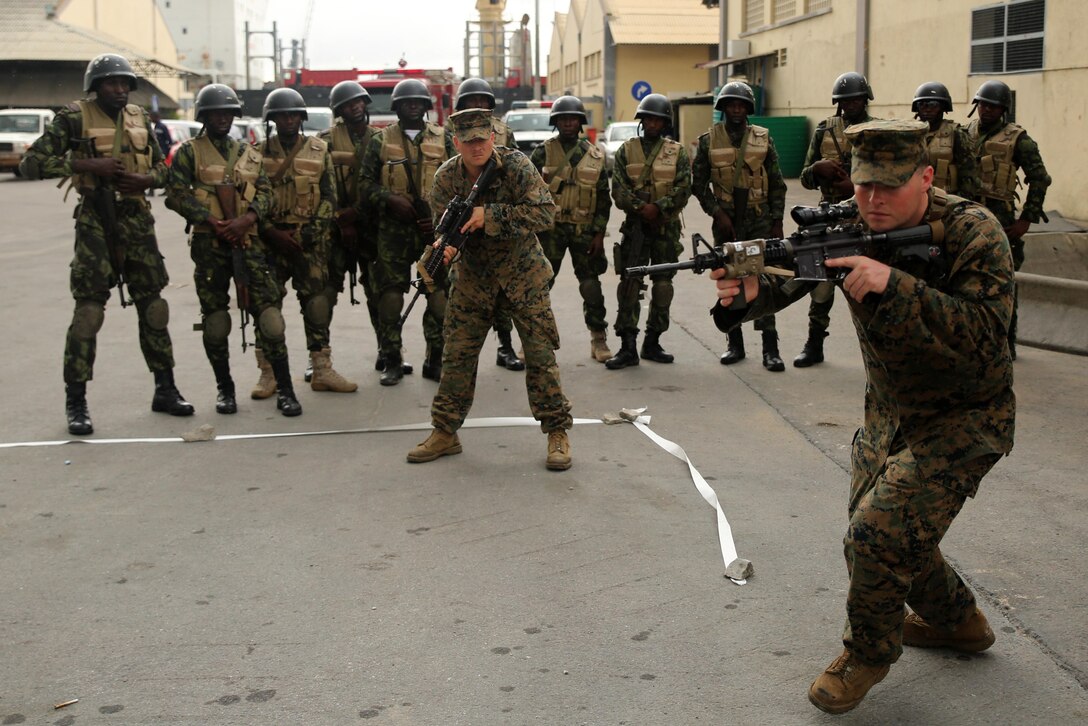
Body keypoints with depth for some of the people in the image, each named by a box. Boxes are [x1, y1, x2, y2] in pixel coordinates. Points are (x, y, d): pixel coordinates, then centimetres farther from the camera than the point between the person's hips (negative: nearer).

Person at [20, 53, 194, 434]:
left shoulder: (139, 118, 11)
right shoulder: (74, 118, -4)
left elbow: (161, 167, 19)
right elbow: (31, 163, -10)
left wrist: (145, 179, -4)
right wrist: (86, 164, -19)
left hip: (138, 220, 5)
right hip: (96, 221, -5)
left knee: (153, 307, 9)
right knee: (88, 310, -7)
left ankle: (165, 389, 20)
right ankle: (76, 402, 1)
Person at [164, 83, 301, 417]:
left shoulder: (247, 152, 16)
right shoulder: (189, 152, 5)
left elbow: (265, 192, 8)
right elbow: (176, 195, -5)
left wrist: (246, 219, -11)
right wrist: (213, 222, -14)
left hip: (248, 241, 2)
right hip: (208, 243, -2)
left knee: (269, 313, -7)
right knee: (215, 319, 5)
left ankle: (284, 389, -2)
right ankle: (224, 387, 19)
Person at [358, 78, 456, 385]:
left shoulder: (442, 139, 10)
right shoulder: (381, 141, 8)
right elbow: (365, 184, 6)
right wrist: (390, 199, -11)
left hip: (434, 228, 1)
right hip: (393, 230, 0)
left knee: (440, 296, -3)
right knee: (390, 296, -2)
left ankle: (435, 360, 10)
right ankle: (392, 362, 9)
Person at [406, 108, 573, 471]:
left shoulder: (516, 165, -17)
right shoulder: (447, 177, -7)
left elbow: (545, 213, -23)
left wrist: (490, 214, -30)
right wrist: (444, 245, -30)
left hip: (522, 275, -3)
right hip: (473, 278, 3)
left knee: (540, 355, -3)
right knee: (457, 356, 4)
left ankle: (557, 434, 8)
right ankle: (445, 433, 17)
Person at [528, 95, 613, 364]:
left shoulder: (595, 156, 7)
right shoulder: (543, 152, 1)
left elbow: (604, 199, 8)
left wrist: (599, 234, 1)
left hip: (584, 230, 1)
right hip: (550, 228, -1)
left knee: (591, 286, 4)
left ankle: (598, 340, 15)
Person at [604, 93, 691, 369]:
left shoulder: (678, 152, 5)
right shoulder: (626, 150, 6)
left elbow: (683, 189, -5)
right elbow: (618, 190, -3)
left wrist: (658, 207, -19)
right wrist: (641, 207, -18)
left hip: (667, 227, 1)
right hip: (635, 226, -1)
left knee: (663, 285, 6)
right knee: (630, 285, -6)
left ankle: (652, 343, 17)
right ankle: (627, 347, -4)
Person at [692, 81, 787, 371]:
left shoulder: (763, 138, 3)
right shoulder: (708, 140, 2)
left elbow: (777, 184, 6)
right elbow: (699, 184, 3)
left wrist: (777, 222, 1)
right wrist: (717, 213, -8)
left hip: (760, 221, -1)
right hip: (725, 222, 1)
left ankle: (770, 348, -3)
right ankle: (735, 344, 16)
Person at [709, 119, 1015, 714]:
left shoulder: (974, 234, -23)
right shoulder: (852, 228, -8)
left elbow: (983, 335, -35)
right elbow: (787, 273, -19)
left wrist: (893, 283, -44)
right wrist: (748, 290, -43)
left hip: (965, 417, -7)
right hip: (888, 413, 7)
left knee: (878, 535, -17)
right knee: (881, 534, 16)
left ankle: (869, 652, 10)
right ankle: (957, 622, 44)